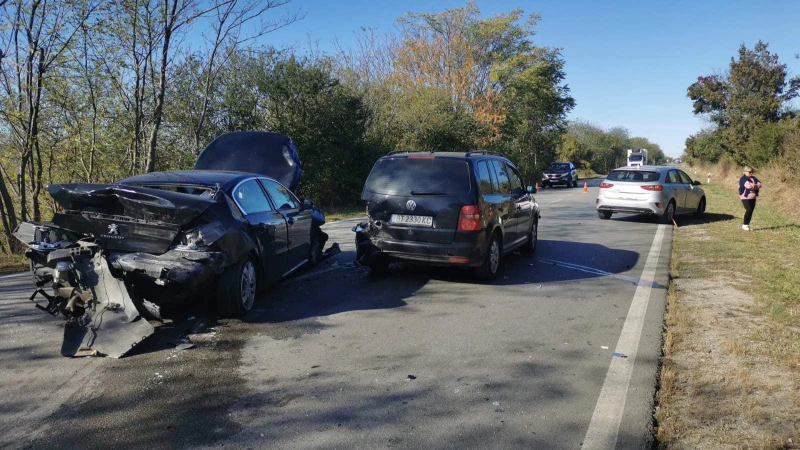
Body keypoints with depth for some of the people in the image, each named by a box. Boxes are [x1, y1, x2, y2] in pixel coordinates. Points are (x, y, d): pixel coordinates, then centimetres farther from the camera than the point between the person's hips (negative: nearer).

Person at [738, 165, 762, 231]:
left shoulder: (753, 178, 12)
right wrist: (755, 186, -6)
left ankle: (747, 225, 13)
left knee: (751, 211, 5)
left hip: (753, 198, 7)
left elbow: (759, 185, 0)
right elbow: (749, 186, -26)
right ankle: (744, 225, -7)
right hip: (745, 198, -7)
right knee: (748, 210, -18)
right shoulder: (743, 179, -11)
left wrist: (753, 185, -15)